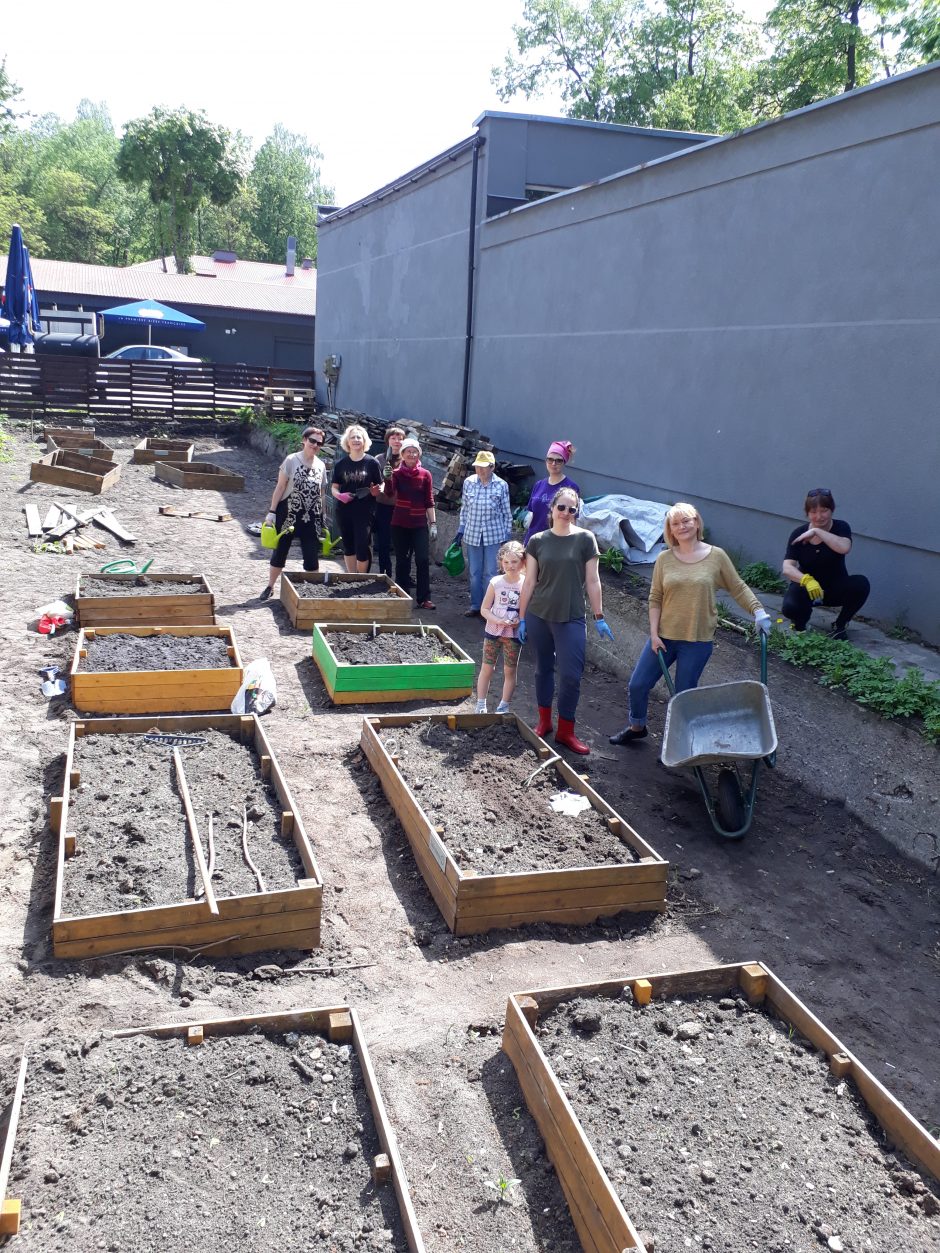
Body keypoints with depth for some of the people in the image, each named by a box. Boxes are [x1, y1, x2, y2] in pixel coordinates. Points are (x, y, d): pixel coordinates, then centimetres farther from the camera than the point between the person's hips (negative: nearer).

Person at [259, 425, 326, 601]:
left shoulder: (321, 465, 6)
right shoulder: (291, 460, -6)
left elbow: (320, 494, 11)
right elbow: (280, 487, -6)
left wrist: (322, 519, 10)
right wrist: (272, 511, -10)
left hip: (311, 517, 3)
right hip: (288, 513, -3)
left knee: (312, 555, 3)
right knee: (280, 550, 7)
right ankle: (270, 587, 20)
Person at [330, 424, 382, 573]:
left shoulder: (372, 463, -1)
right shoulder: (341, 464, 5)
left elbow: (380, 486, 4)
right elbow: (334, 487, 8)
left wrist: (377, 490, -18)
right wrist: (339, 495, -13)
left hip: (365, 511, -3)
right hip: (344, 510, 3)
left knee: (363, 547, -7)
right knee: (349, 547, 11)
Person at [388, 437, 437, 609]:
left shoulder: (425, 474, 2)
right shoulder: (396, 473, 2)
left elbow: (429, 501, 4)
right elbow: (389, 494, -15)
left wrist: (433, 523, 0)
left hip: (420, 524, 0)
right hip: (400, 524, 0)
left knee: (423, 560, -7)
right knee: (402, 561, 7)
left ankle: (424, 598, -1)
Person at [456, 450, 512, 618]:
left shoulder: (501, 485, -7)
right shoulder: (468, 482, 0)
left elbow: (506, 513, 0)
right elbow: (464, 508, 10)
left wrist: (507, 536, 0)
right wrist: (460, 530, 9)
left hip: (494, 536, -3)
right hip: (472, 535, 3)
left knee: (491, 573, 2)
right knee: (474, 573, 11)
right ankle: (475, 606, 22)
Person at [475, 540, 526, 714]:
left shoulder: (526, 584, -8)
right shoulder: (496, 582, -7)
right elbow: (484, 609, -3)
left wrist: (521, 621, -19)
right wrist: (497, 620, -19)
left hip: (514, 633, 0)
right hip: (493, 631, 0)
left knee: (510, 671, 8)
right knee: (487, 668, 6)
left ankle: (504, 706, 20)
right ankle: (480, 704, 17)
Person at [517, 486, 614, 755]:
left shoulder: (585, 539, -3)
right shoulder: (537, 541, 2)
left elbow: (592, 581, 0)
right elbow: (529, 582, 5)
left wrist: (599, 617, -1)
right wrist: (522, 618, 5)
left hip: (571, 618, -2)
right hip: (538, 616, 2)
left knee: (571, 674, -4)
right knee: (543, 669, 13)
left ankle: (565, 731, 9)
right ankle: (544, 721, 29)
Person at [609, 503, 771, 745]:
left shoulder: (716, 556, -4)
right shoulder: (664, 559, 0)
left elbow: (739, 588, 3)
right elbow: (655, 598, 1)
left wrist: (758, 611, -9)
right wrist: (654, 633, -4)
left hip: (698, 641, -2)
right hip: (664, 636, 3)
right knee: (638, 684, 9)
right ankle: (636, 727, 35)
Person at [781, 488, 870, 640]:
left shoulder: (841, 527, -11)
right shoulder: (799, 534, -11)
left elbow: (844, 548, -35)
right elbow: (787, 568, -23)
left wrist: (817, 531, -34)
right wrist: (807, 580, -42)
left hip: (835, 588, 1)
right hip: (806, 587, -1)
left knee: (861, 584, -30)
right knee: (790, 607, -34)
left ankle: (839, 626, -4)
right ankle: (800, 626, 7)